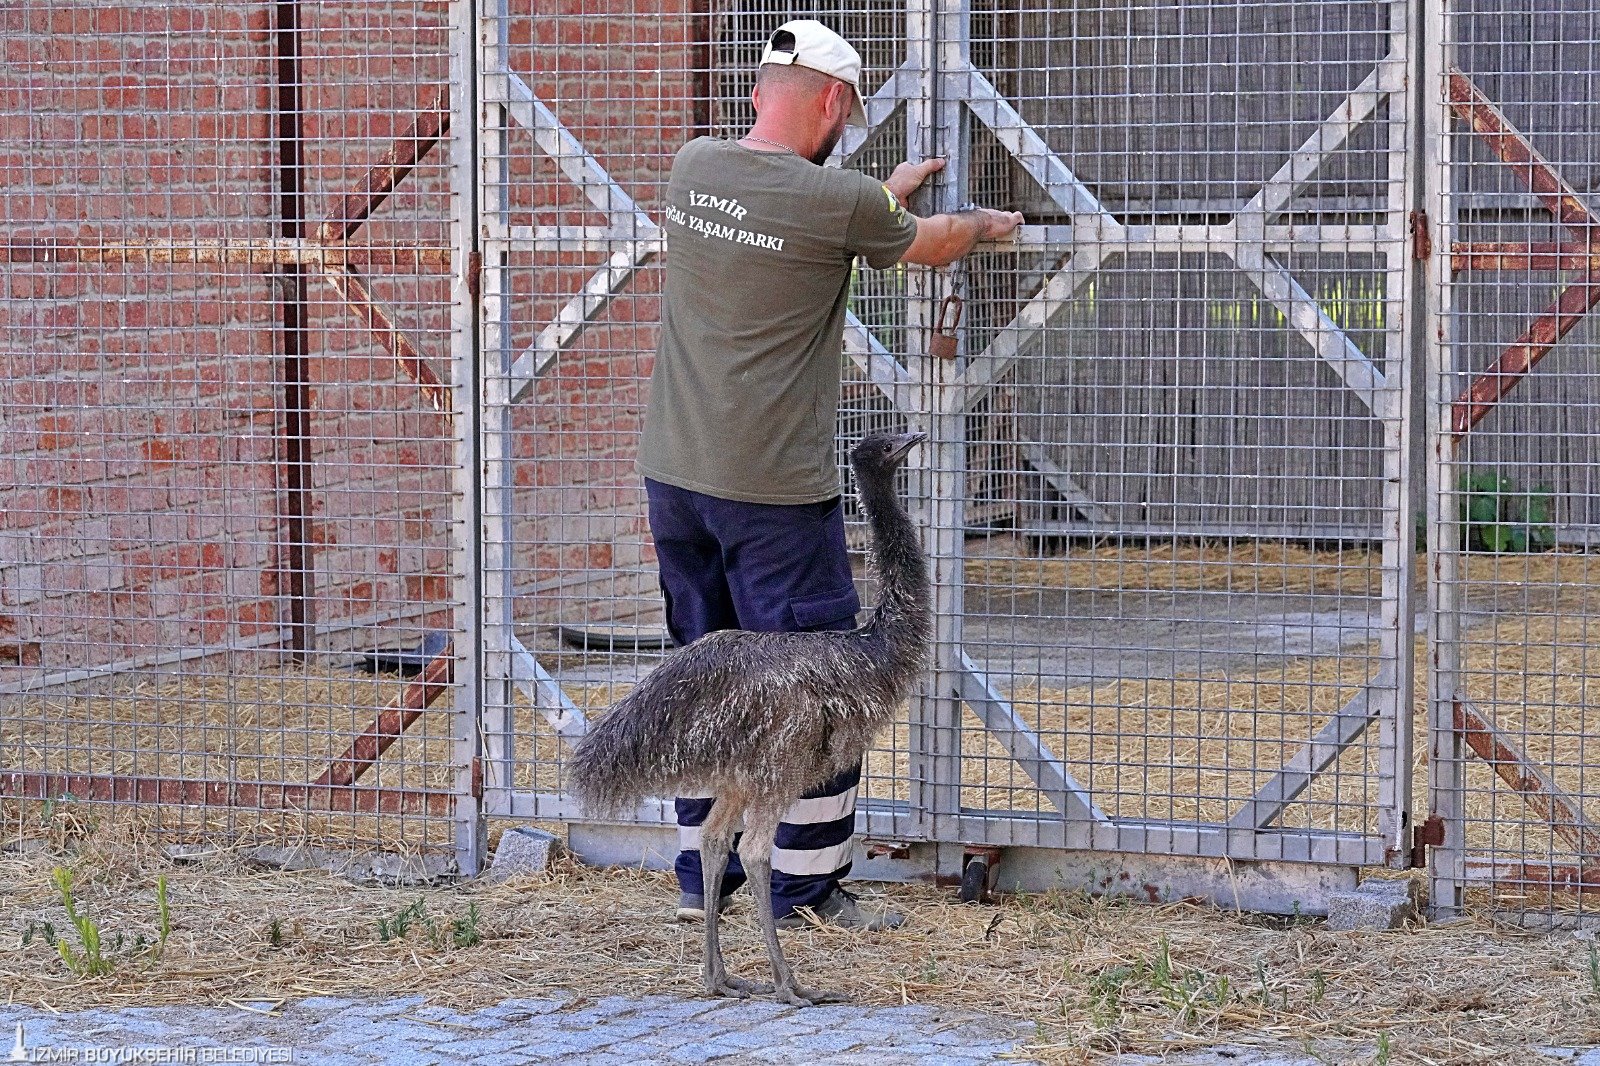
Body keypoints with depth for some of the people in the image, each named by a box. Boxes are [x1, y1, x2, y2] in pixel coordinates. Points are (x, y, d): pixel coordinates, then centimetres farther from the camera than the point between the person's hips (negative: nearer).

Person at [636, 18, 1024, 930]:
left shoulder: (694, 167, 4)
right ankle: (809, 885, 6)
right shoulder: (839, 200, -13)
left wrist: (888, 194, 37)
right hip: (775, 490, -7)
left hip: (674, 474, 7)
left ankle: (701, 876, 21)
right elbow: (930, 245, 8)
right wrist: (985, 223, 30)